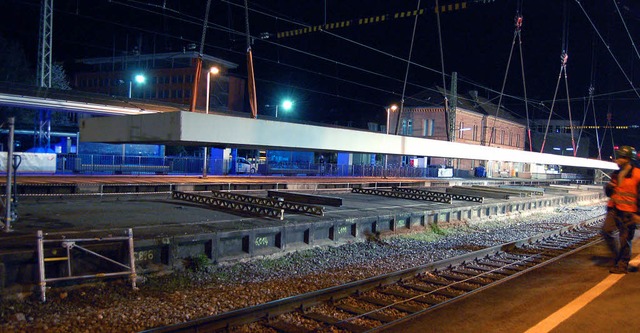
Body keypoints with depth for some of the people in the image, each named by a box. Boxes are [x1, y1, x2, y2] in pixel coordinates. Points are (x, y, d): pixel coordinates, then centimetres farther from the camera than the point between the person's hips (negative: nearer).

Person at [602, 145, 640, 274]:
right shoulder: (616, 174, 13)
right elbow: (609, 193, 22)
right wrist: (608, 187, -1)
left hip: (628, 212, -6)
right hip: (614, 209, 6)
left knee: (625, 238, 0)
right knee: (606, 231, -4)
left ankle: (622, 265, 12)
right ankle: (617, 255, 15)